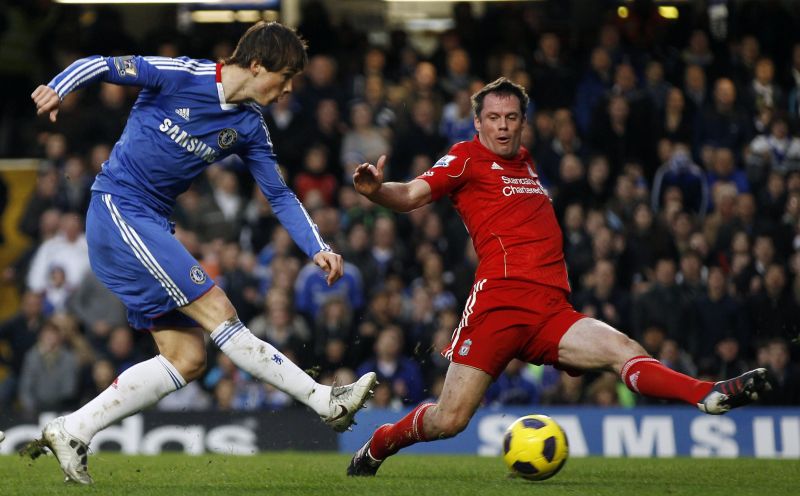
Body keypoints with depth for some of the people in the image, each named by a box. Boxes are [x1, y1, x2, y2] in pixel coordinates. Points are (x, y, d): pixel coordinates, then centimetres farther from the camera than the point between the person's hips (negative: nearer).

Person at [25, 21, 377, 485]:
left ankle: (72, 432, 3)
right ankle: (326, 400, -14)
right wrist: (58, 88, -29)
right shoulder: (180, 76, -11)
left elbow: (281, 195, 11)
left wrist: (319, 248, -1)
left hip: (153, 227, 9)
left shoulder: (250, 127, 8)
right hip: (118, 208, -9)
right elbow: (101, 65, -10)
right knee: (217, 311, -14)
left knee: (187, 359, 1)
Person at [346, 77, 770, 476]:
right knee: (449, 421, -9)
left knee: (624, 351, -18)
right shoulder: (468, 158, 5)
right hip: (498, 305, -6)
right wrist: (374, 190, -30)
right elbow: (412, 195, -9)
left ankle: (710, 396, -38)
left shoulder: (526, 162, 25)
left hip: (551, 311, 6)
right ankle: (376, 447, 17)